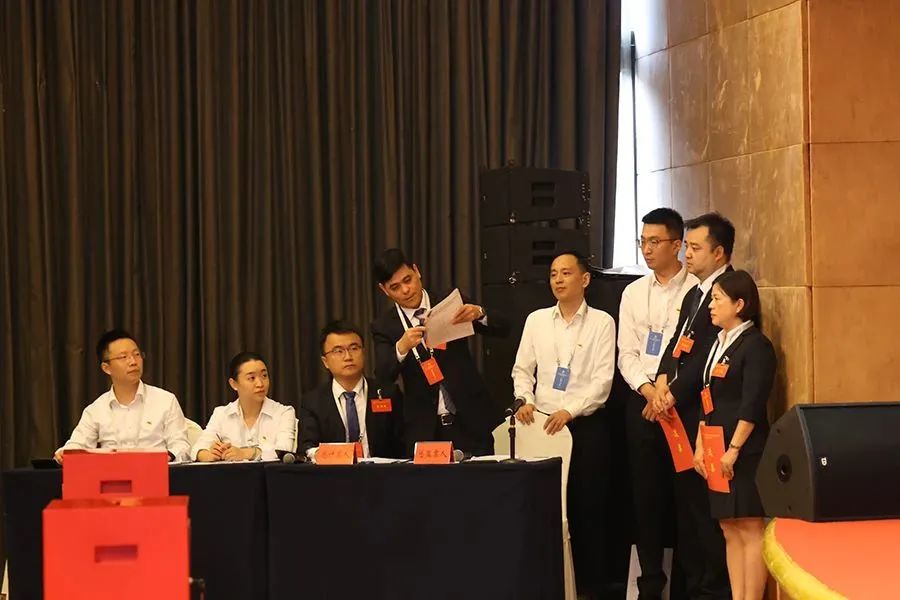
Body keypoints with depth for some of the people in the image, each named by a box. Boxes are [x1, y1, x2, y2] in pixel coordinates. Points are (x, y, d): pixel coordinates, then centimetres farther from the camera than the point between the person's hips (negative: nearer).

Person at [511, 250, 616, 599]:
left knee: (586, 508, 0)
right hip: (543, 423, 3)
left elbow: (603, 380, -9)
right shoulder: (536, 320, 9)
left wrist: (569, 412, -19)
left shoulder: (601, 323, -2)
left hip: (587, 425, -3)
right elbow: (522, 369, 11)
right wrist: (526, 400, -8)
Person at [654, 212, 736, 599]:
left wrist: (674, 393, -11)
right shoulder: (694, 295, 20)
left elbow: (710, 355, -17)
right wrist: (663, 378, -3)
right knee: (686, 505, 13)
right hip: (682, 414, 10)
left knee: (708, 508, -7)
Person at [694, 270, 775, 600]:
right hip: (718, 452, 9)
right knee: (730, 530, 9)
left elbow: (752, 405, -16)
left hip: (745, 452, -9)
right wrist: (700, 447, 13)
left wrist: (734, 449, -18)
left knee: (750, 529, -6)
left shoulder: (756, 345, -10)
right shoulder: (718, 344, 17)